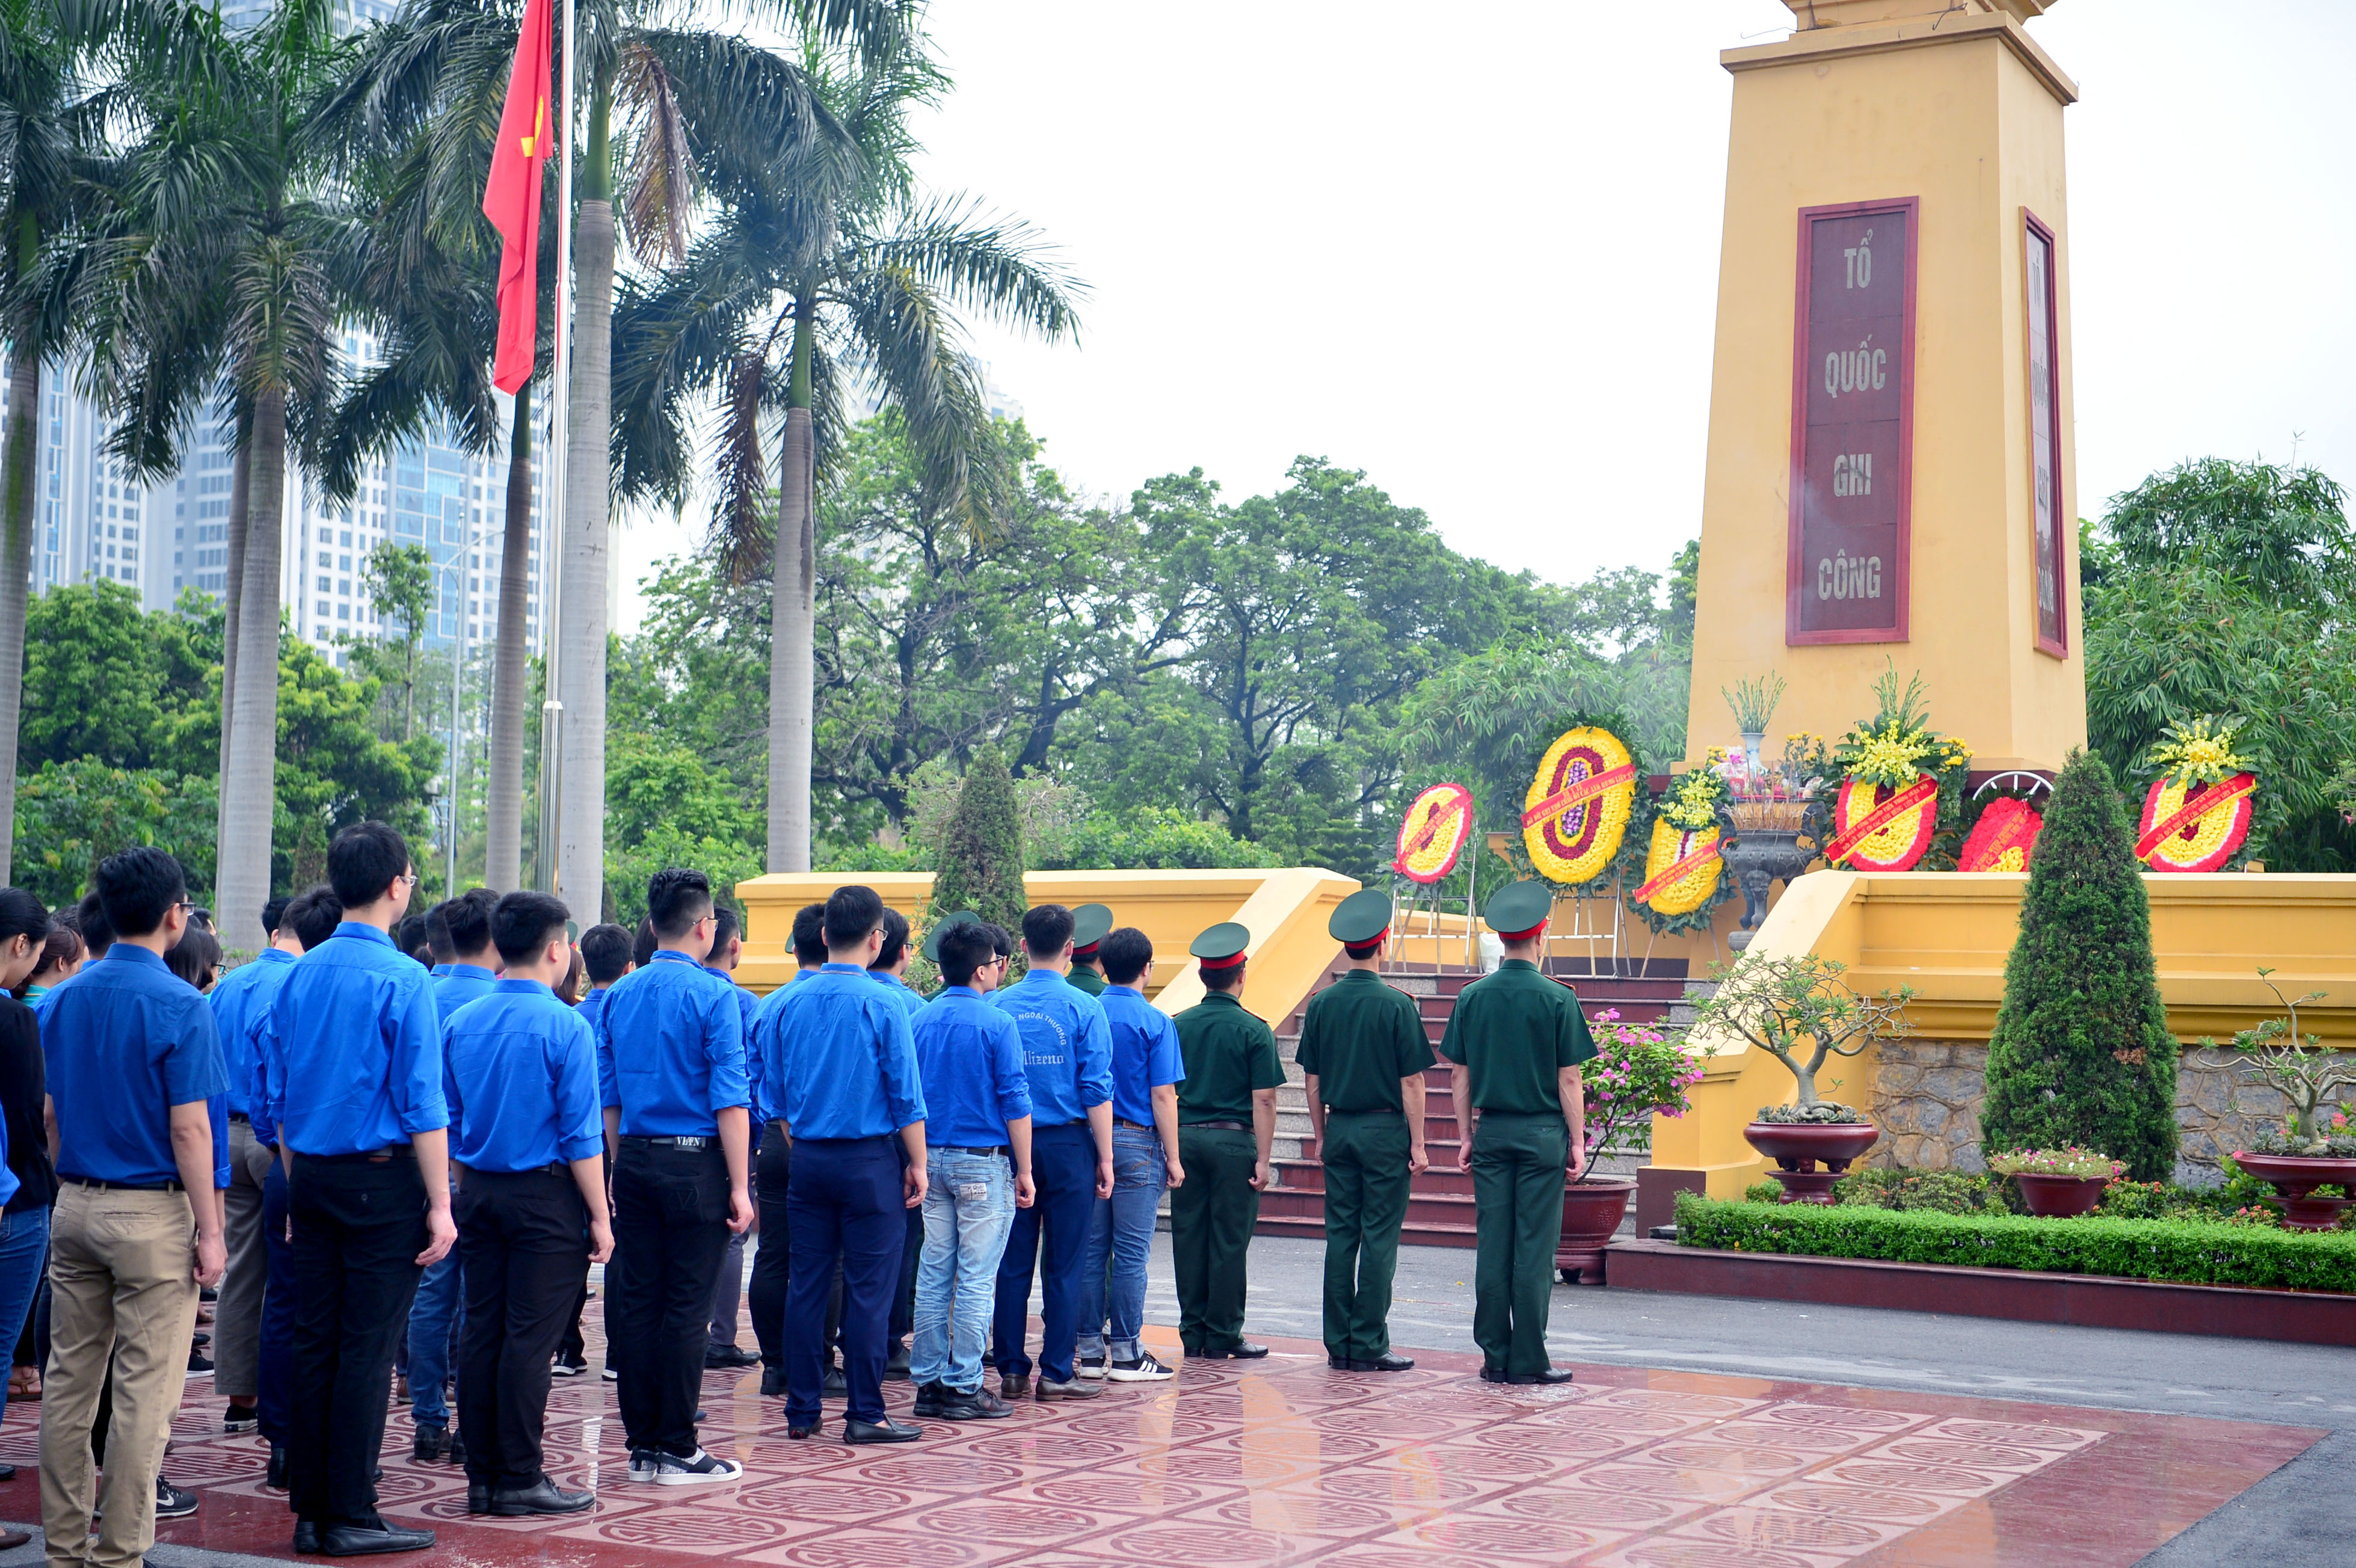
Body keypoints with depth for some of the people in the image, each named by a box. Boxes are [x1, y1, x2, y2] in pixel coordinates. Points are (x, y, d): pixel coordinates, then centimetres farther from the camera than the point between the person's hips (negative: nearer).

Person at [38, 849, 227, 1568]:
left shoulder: (65, 1000, 7)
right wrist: (210, 1231, -10)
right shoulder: (179, 1006, -13)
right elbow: (189, 1131, -15)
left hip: (75, 1207, 7)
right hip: (152, 1213, -7)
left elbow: (51, 1114, 13)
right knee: (144, 1392, 0)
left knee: (70, 1379, 12)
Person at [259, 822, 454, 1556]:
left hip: (312, 1177, 6)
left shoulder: (298, 975, 8)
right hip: (382, 1181, -6)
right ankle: (350, 1516, 2)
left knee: (313, 1343, 9)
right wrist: (440, 1204, -10)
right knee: (367, 1349, -2)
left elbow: (277, 1095, 13)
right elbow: (422, 1104, -14)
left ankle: (309, 1510, 15)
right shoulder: (402, 980, -12)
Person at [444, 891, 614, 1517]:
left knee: (480, 1331, 9)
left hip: (478, 1192, 6)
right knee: (530, 1337, -2)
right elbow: (580, 1134, -13)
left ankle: (482, 1476, 15)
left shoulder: (459, 1022, 6)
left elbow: (447, 1121, 11)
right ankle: (520, 1481, 1)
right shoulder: (565, 1027, -12)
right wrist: (599, 1216, -7)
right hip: (545, 1196, -6)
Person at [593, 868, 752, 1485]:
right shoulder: (712, 995, -9)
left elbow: (608, 1097, 12)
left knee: (636, 1302, 9)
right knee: (686, 1307, -1)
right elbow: (730, 1100, -12)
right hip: (695, 1162, -6)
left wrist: (621, 1169, 19)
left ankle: (641, 1446, 15)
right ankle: (676, 1450, 3)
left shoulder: (619, 995, 9)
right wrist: (739, 1187, -10)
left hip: (634, 1162, 6)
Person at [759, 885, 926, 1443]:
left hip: (807, 1159, 5)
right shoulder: (881, 1004, -10)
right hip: (870, 1161, -5)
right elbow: (905, 1094, -8)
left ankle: (801, 1411, 15)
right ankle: (864, 1413, 3)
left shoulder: (786, 1004, 4)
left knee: (806, 1284, 9)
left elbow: (773, 1092, 10)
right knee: (868, 1287, 0)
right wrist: (918, 1163, 0)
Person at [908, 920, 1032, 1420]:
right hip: (983, 1161, -6)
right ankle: (963, 1387, 0)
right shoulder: (997, 1024, -10)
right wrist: (1024, 1171, -4)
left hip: (932, 1158, 6)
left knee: (933, 1274, 10)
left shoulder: (919, 1022, 6)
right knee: (976, 1278, -1)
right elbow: (1015, 1103, -11)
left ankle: (928, 1382, 13)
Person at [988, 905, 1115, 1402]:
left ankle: (1011, 1370, 12)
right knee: (1063, 1264, 3)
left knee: (1013, 1262, 8)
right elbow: (1097, 1090, -8)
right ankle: (1057, 1372, 5)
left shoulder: (998, 1006, 1)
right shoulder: (1083, 1007, -7)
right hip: (1068, 1143, -3)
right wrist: (1105, 1158, -3)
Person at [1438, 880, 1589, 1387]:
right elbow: (1568, 1080, -7)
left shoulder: (1472, 997, 3)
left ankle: (1494, 1357, 11)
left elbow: (1460, 1075, 5)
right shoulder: (1558, 999, -7)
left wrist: (1467, 1135, 12)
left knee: (1492, 1246, 7)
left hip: (1491, 1133, 3)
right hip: (1542, 1135, -3)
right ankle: (1528, 1360, 3)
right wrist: (1577, 1141, 0)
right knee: (1534, 1249, 1)